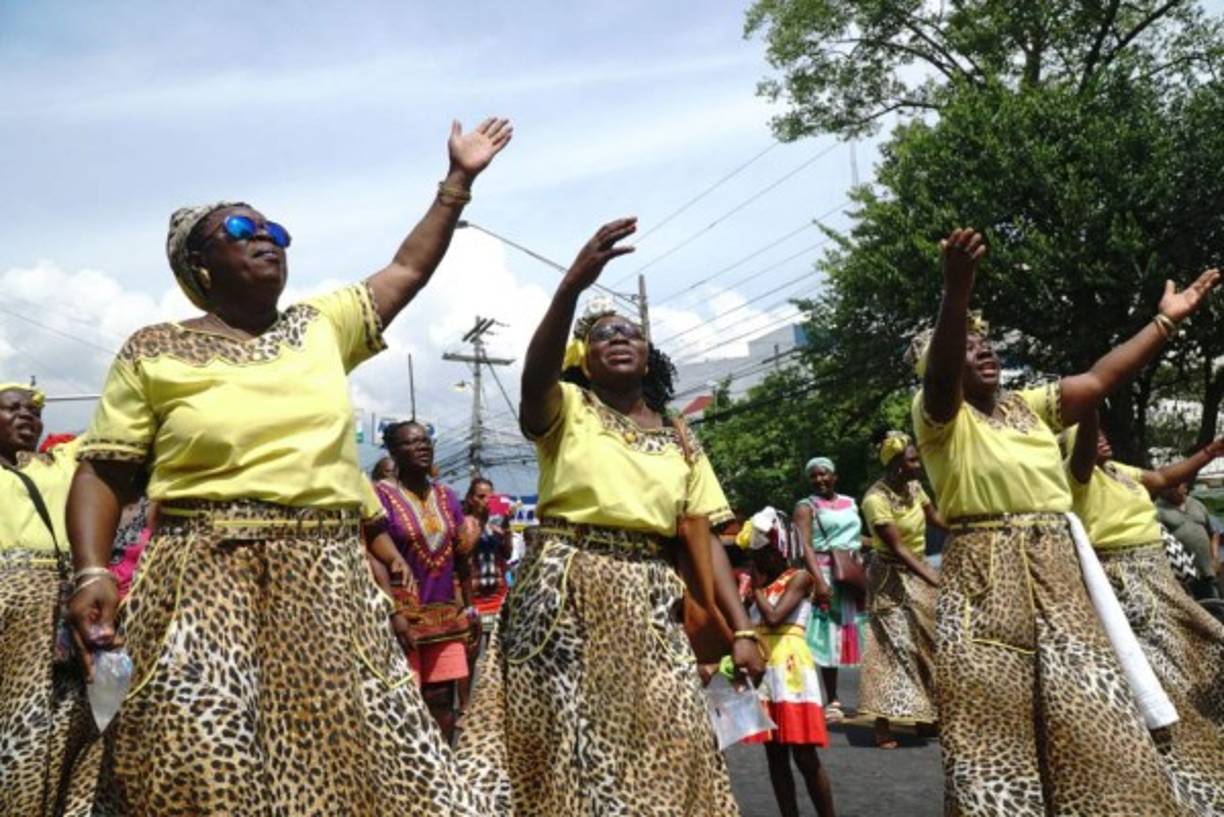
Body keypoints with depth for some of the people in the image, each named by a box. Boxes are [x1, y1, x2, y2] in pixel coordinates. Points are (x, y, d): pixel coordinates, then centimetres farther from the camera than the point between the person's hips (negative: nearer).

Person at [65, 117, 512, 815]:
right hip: (208, 583, -3)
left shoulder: (323, 327, 15)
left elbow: (408, 270, 20)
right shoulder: (155, 352, 6)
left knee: (338, 757, 5)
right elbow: (103, 473, 3)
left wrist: (460, 179, 20)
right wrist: (92, 572, -11)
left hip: (330, 585, 4)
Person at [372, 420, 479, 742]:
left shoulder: (447, 496, 12)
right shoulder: (380, 495, -5)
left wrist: (470, 610, 12)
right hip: (401, 616, -5)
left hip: (446, 617, 5)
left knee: (443, 700, 8)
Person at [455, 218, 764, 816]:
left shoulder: (680, 441, 14)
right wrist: (573, 285, -36)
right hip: (565, 593, -3)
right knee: (566, 743, 3)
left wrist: (741, 628, -1)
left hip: (647, 604, 4)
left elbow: (704, 540, 9)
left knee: (660, 749, 4)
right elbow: (534, 375, -22)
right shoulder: (566, 409, 2)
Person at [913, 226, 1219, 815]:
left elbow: (1100, 379, 12)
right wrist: (957, 287, -42)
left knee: (1086, 715, 7)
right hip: (983, 576, -6)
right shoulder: (938, 415, -5)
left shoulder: (1029, 406, 16)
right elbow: (940, 373, -25)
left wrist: (1166, 319, 7)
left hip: (1058, 575, 6)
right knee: (997, 718, 1)